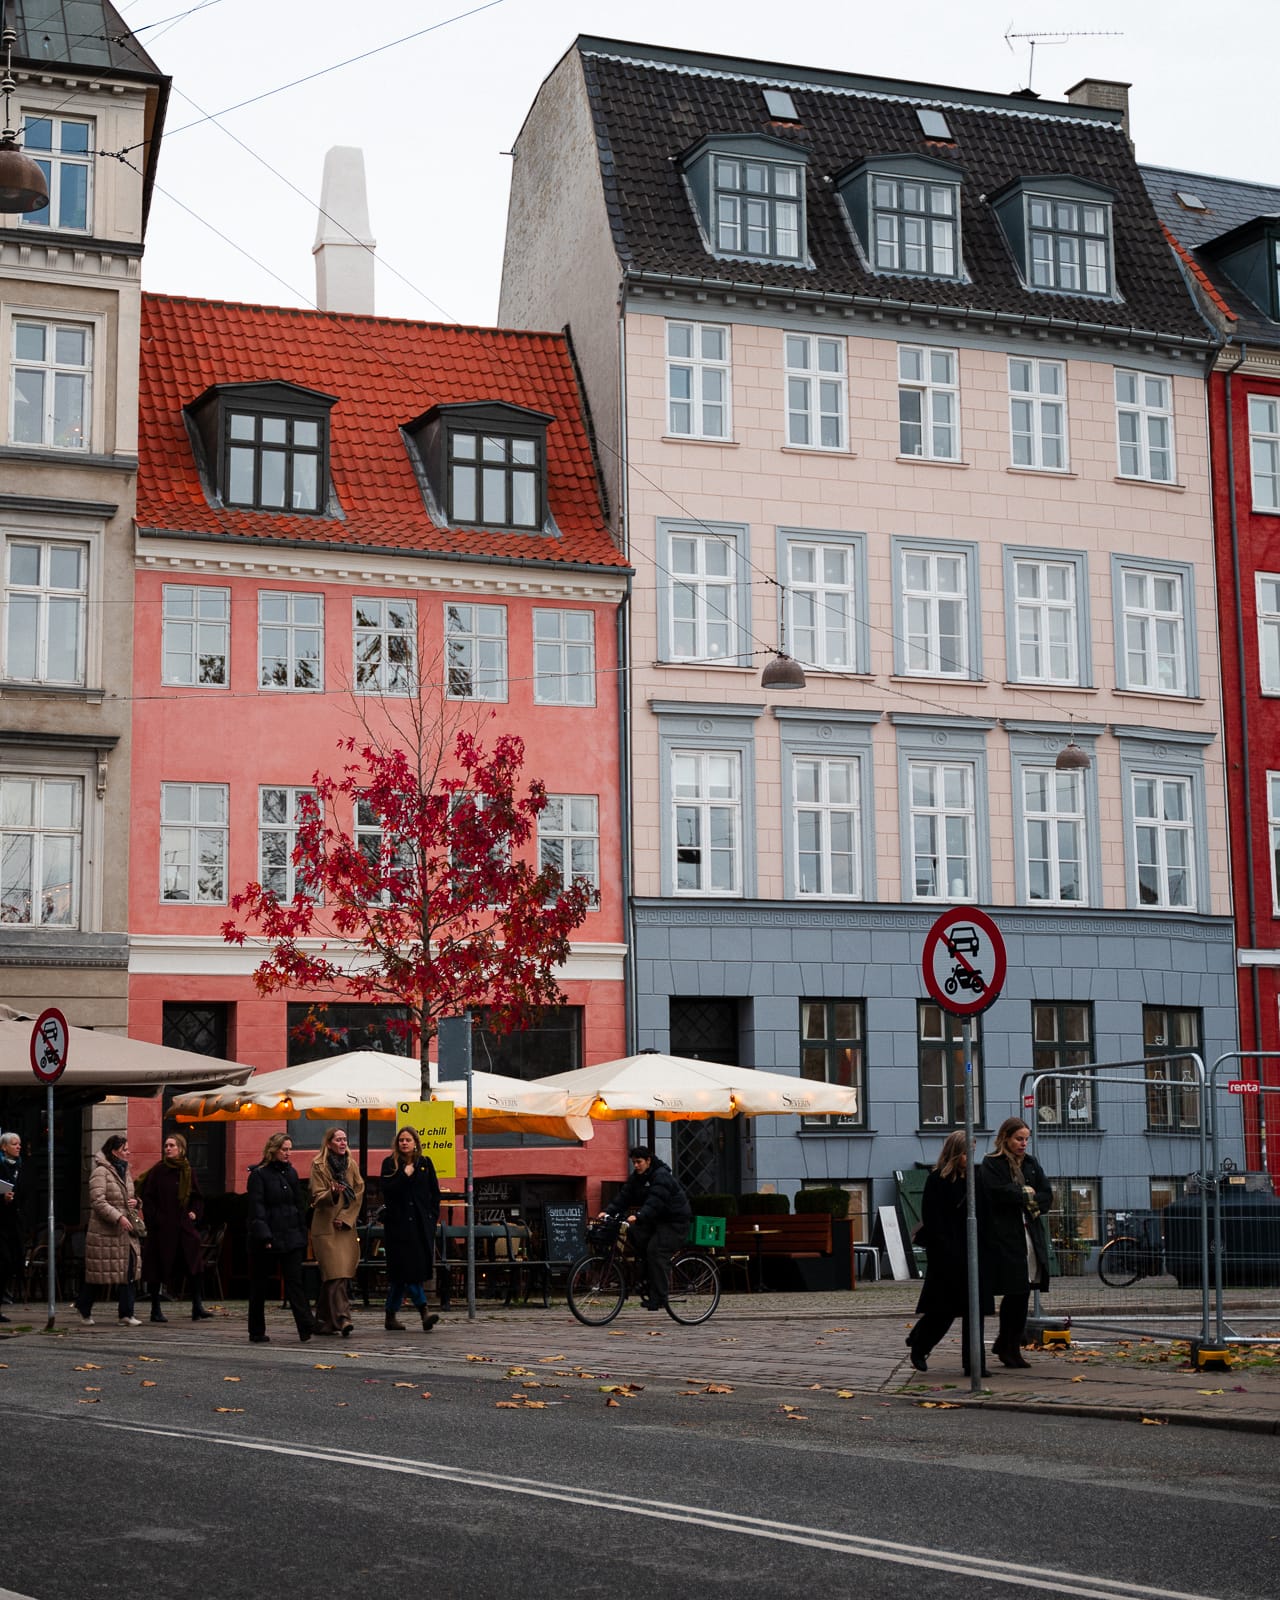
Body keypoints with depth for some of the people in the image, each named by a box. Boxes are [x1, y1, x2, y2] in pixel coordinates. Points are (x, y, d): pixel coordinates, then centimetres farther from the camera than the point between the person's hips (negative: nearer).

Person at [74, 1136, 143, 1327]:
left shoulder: (125, 1171, 17)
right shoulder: (101, 1172, -10)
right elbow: (98, 1201, -18)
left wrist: (135, 1202, 7)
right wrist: (118, 1217, -25)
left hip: (126, 1230, 7)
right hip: (105, 1231, -7)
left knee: (130, 1271, -3)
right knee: (99, 1274, 1)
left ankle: (126, 1314, -2)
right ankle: (84, 1308, 22)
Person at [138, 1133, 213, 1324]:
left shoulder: (187, 1171, 9)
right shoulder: (158, 1170, -3)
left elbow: (198, 1197, 17)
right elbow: (147, 1197, -5)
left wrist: (195, 1213, 2)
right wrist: (153, 1219, -13)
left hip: (183, 1226, 3)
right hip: (161, 1227, -3)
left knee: (194, 1264, -6)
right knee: (158, 1266, 1)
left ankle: (197, 1307, -4)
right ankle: (155, 1310, 11)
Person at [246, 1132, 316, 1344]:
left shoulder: (291, 1173, 12)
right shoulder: (259, 1174, -5)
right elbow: (256, 1207, -11)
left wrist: (302, 1234, 9)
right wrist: (264, 1236, -19)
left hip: (290, 1237, 4)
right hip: (267, 1238, -4)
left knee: (294, 1281, -5)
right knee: (260, 1286, 5)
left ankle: (306, 1327, -15)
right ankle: (256, 1332, 13)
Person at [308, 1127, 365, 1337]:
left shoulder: (352, 1165, 12)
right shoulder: (318, 1166, -1)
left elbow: (359, 1194, 8)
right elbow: (317, 1197, -6)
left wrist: (345, 1217, -3)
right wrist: (333, 1193, -26)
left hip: (346, 1227, 4)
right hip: (326, 1227, -4)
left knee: (331, 1277, 6)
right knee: (336, 1274, -14)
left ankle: (324, 1321, 15)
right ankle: (342, 1319, -21)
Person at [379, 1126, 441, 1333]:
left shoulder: (425, 1163, 12)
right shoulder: (389, 1164, 4)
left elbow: (435, 1193, 13)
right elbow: (387, 1190, -9)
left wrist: (433, 1216, 4)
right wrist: (405, 1175, -13)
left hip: (422, 1224, 3)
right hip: (398, 1223, -3)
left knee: (401, 1273, 4)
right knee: (407, 1269, -12)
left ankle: (391, 1316, 11)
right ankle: (424, 1312, -18)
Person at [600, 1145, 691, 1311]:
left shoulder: (662, 1176, -21)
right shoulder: (637, 1177, 5)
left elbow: (655, 1202, -35)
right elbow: (624, 1195, -4)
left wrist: (638, 1216, -48)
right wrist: (608, 1211, -20)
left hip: (675, 1220, -9)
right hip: (657, 1219, 9)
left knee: (656, 1251, -19)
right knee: (635, 1234, -12)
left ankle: (658, 1300, -18)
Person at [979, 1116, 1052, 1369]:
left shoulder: (1031, 1164, 16)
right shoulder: (991, 1165, -2)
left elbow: (1047, 1196, 11)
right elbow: (998, 1192, -18)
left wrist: (1032, 1201, -8)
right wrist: (1027, 1194, -4)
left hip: (1031, 1235, 6)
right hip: (1004, 1237, -6)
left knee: (1023, 1292, 4)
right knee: (1015, 1292, -7)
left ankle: (1007, 1345, 18)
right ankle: (1009, 1348, 3)